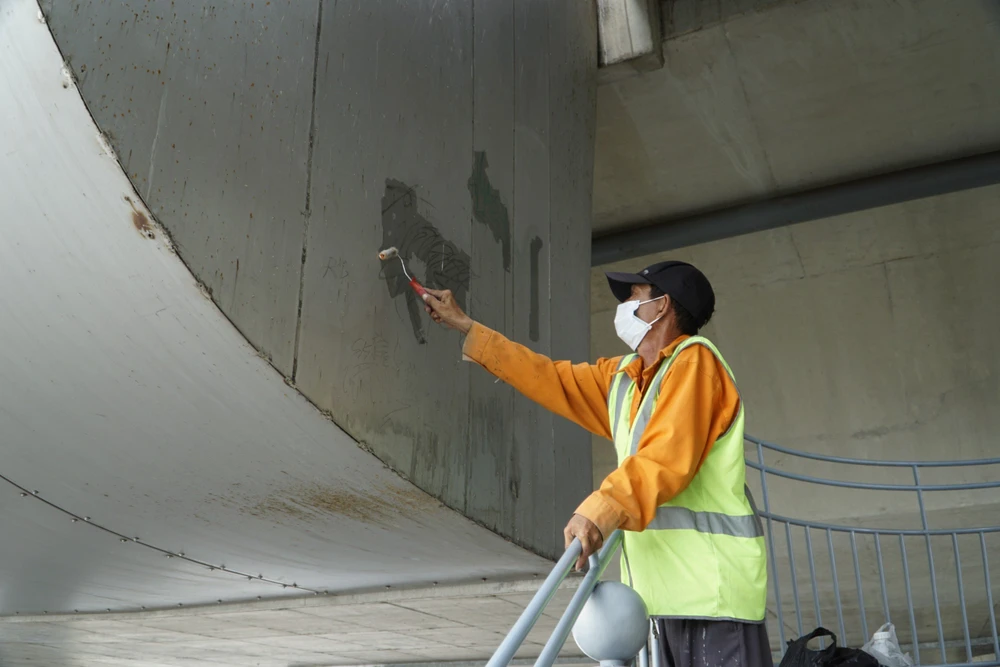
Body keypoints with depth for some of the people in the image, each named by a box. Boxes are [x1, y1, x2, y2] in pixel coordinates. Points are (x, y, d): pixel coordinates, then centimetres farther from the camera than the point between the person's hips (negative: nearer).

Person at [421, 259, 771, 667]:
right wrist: (466, 328, 27)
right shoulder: (621, 377, 18)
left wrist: (601, 512, -34)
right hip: (672, 585, 8)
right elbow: (551, 379, 24)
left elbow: (666, 458, -22)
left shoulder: (693, 359, -8)